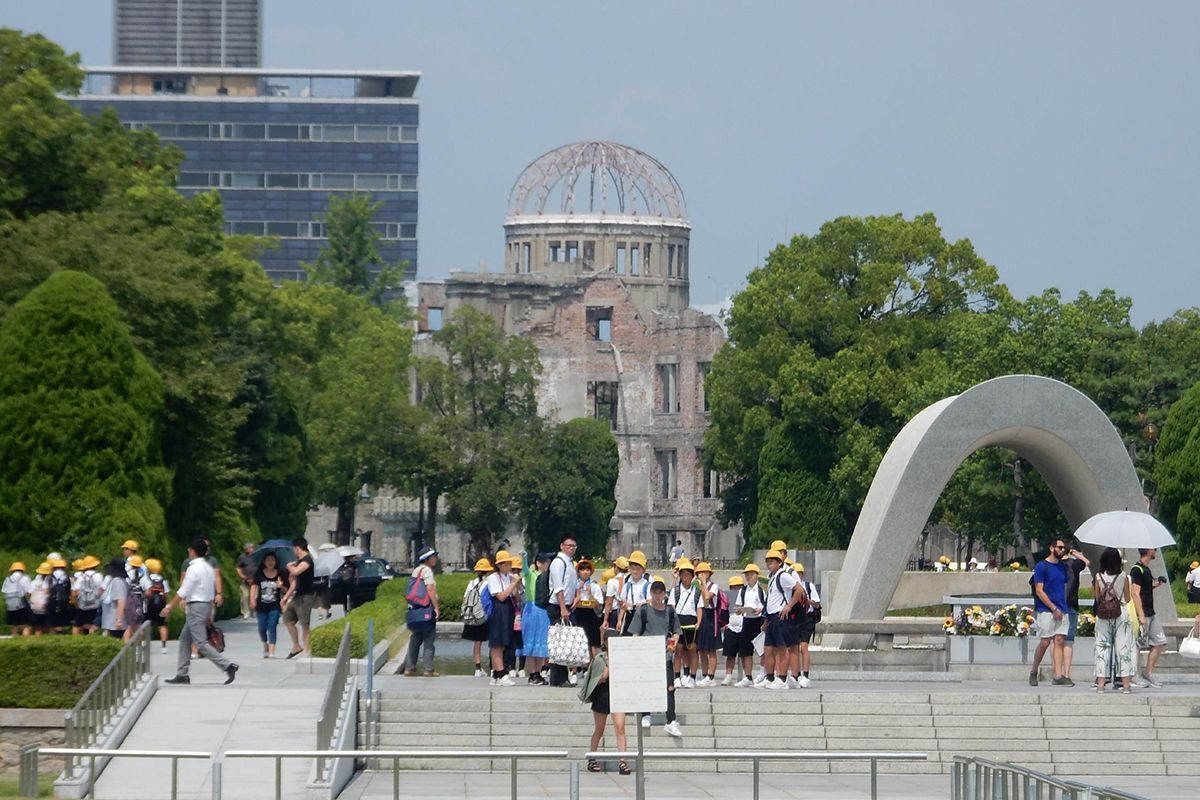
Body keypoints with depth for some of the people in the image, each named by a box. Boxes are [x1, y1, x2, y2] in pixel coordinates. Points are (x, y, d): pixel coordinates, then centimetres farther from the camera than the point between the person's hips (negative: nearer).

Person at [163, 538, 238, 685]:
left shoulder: (194, 568, -15)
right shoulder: (209, 568, 12)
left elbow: (183, 592, -17)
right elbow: (212, 591, 15)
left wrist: (169, 607, -12)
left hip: (196, 607, -9)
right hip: (207, 604, 9)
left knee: (201, 643, -9)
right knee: (185, 639, 14)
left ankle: (227, 666, -18)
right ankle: (182, 675, 15)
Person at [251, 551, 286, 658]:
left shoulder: (280, 574, 1)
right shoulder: (258, 573, 1)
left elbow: (286, 590, 6)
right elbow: (254, 587, -3)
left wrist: (281, 586, -17)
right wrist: (252, 600, -15)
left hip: (274, 606, -1)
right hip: (261, 606, 1)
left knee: (272, 627, -10)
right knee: (262, 628, 3)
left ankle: (271, 652, -12)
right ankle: (265, 647, 30)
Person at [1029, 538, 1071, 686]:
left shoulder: (1062, 567, 15)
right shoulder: (1041, 566, -5)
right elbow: (1039, 591, -10)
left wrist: (1064, 607, 11)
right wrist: (1054, 609, -13)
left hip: (1061, 611, 6)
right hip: (1046, 611, -6)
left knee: (1059, 641, -2)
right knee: (1045, 642, -6)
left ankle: (1058, 676, -6)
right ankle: (1033, 672, 12)